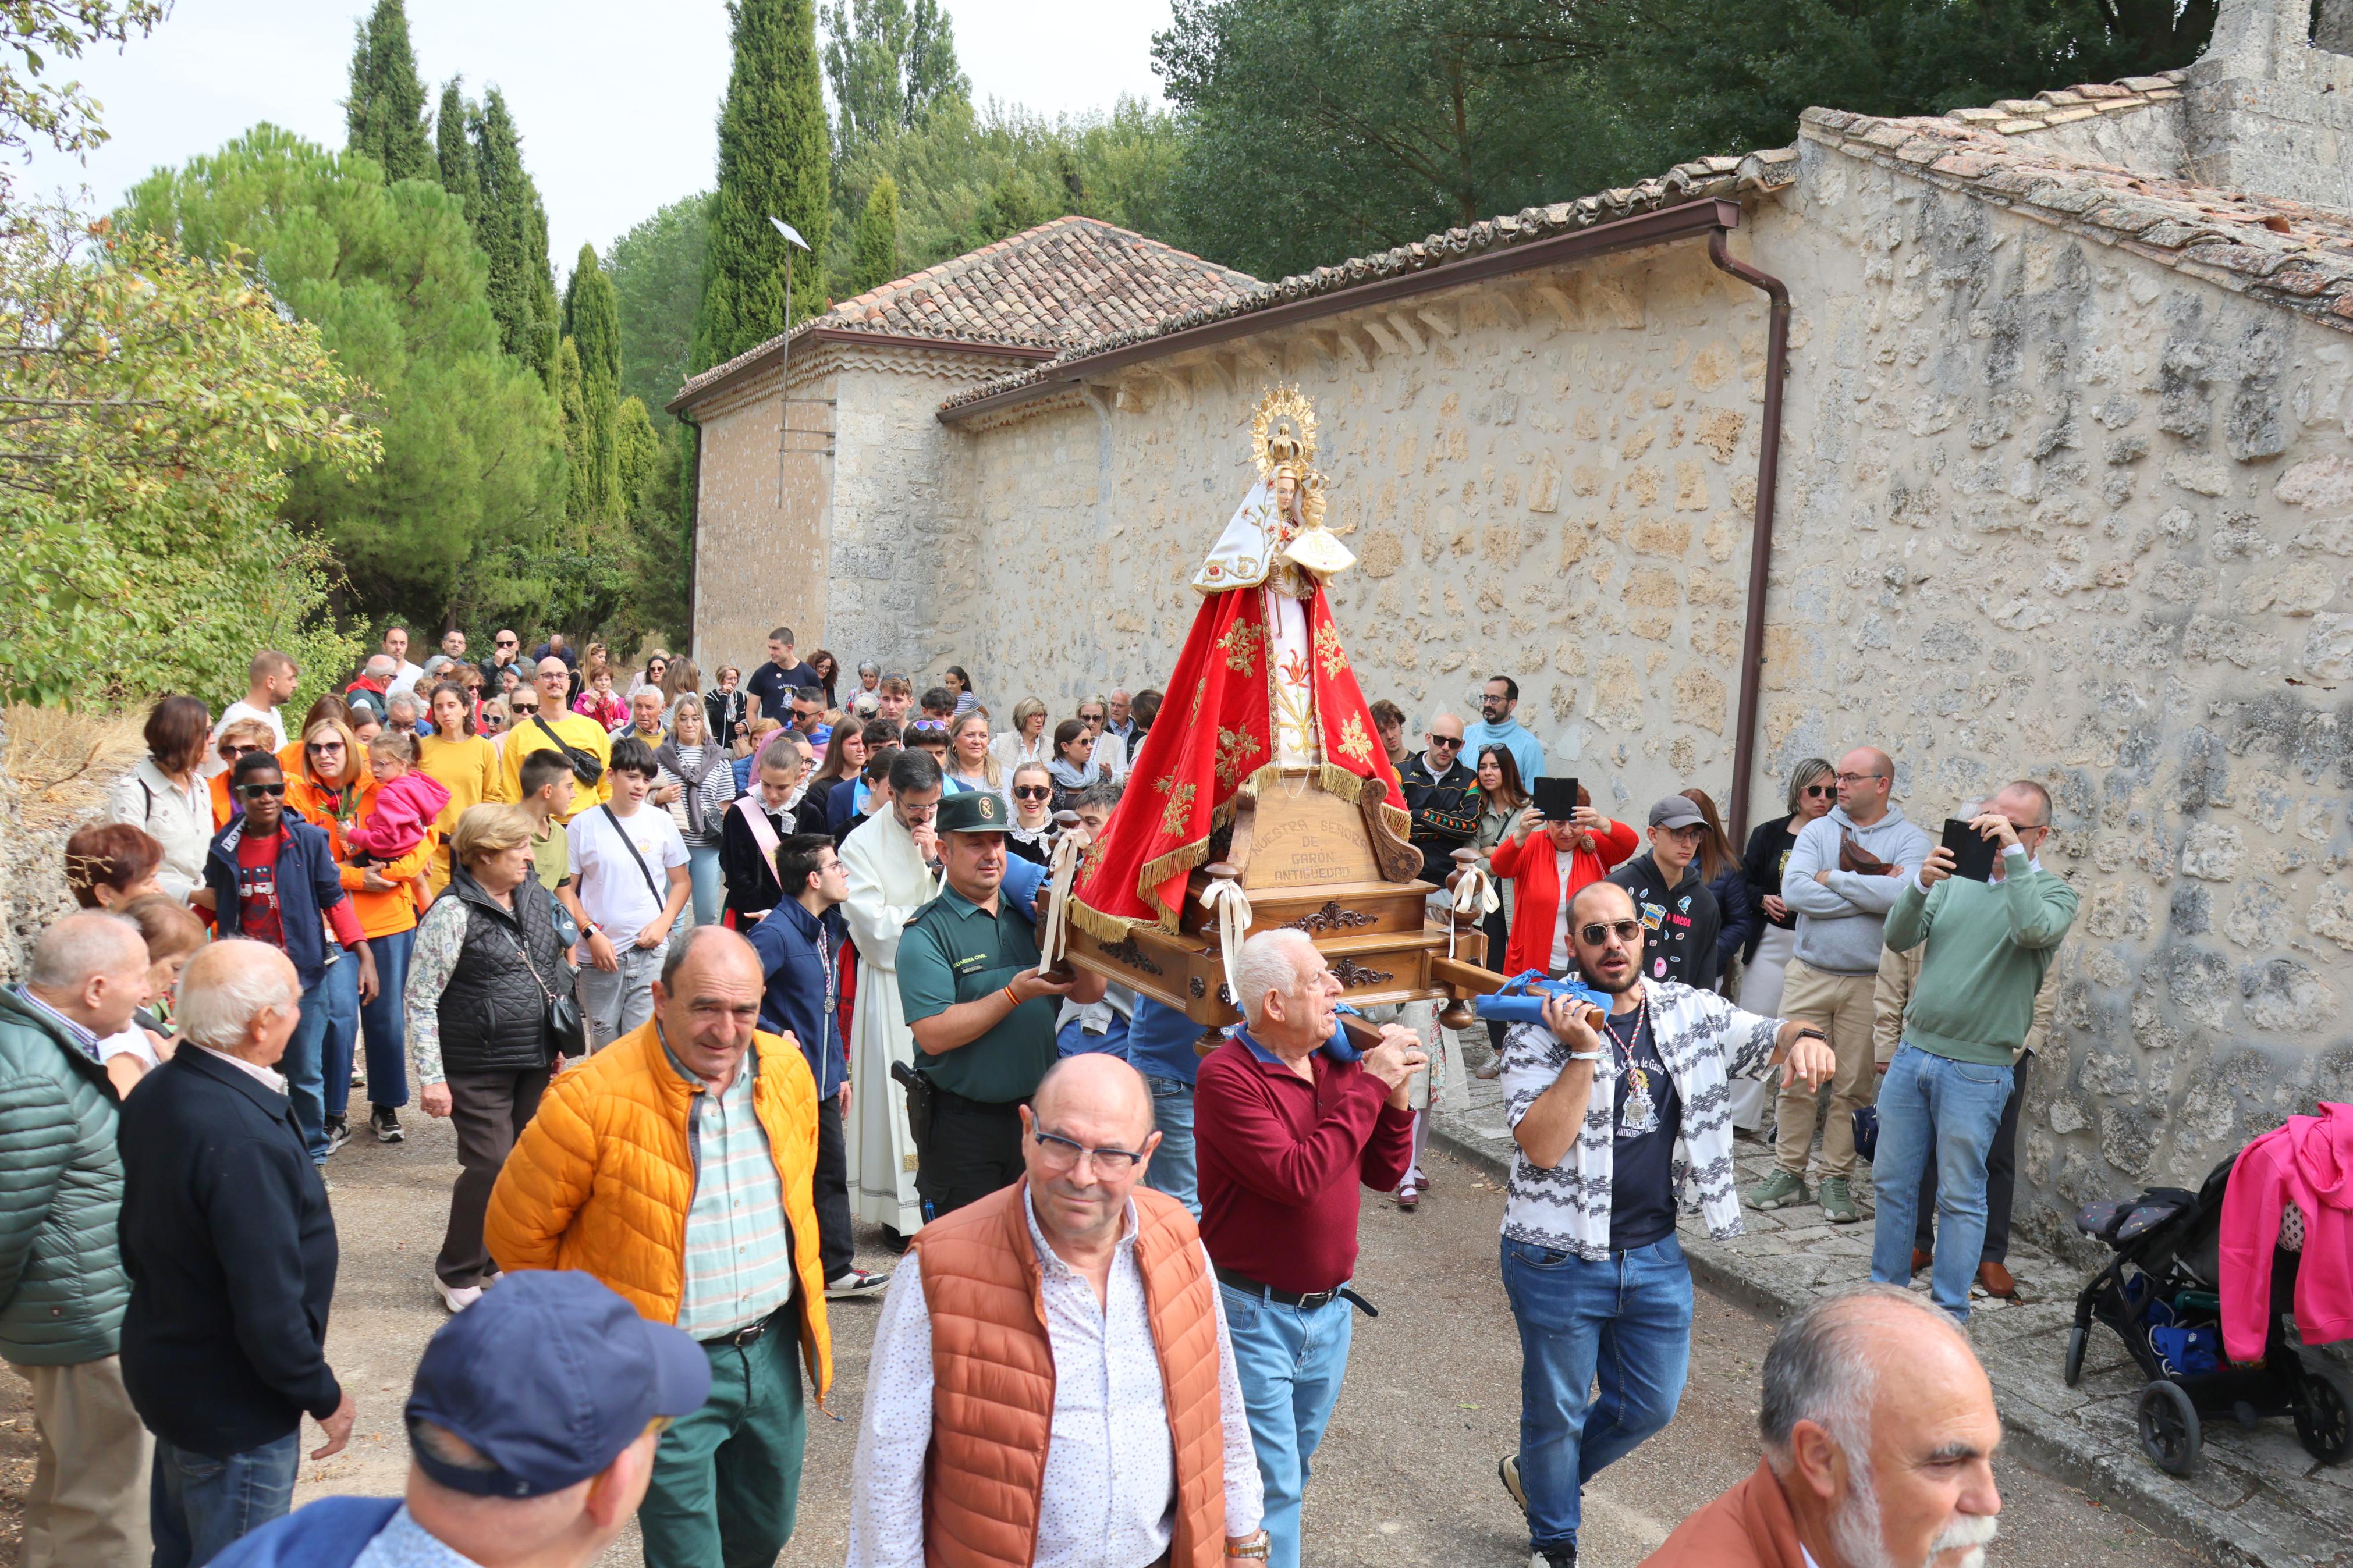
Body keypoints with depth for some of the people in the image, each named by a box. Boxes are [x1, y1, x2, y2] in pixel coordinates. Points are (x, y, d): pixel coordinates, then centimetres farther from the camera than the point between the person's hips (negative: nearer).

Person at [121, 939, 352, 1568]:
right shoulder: (242, 1139, -34)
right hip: (233, 1410, -9)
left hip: (163, 1369, 9)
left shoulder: (156, 1093, -4)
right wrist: (325, 1397, -14)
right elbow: (268, 1310, -29)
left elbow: (140, 1244, 8)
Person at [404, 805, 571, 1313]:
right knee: (490, 1166, -6)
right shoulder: (453, 912, -14)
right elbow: (420, 999, -13)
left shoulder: (535, 899, 7)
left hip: (534, 1061, 7)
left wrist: (555, 1043, 19)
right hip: (478, 1066, -7)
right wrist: (432, 1077, -16)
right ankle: (457, 1274, 13)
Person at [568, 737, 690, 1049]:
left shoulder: (661, 822, 5)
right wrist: (591, 934, -8)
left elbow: (681, 882, 12)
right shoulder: (583, 825, 0)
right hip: (599, 954, 0)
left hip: (651, 953, 0)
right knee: (604, 1046, 9)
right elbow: (566, 890, 2)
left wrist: (663, 923, -3)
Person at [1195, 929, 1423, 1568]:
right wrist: (1369, 1087, -23)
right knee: (1271, 1485, 0)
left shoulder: (1339, 1062, 2)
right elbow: (1297, 1177, -28)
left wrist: (1396, 1095, -10)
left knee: (1291, 1468, 21)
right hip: (1255, 1315, -7)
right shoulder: (1227, 1076, -19)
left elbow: (1385, 1174, 6)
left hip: (1329, 1308, 7)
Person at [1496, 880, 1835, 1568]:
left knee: (1652, 1405, 19)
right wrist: (1584, 1052, -30)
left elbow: (1768, 1037, 2)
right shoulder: (1540, 1029, -15)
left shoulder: (1689, 1012, -1)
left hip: (1656, 1256, 5)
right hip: (1560, 1260, -5)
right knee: (1558, 1411, 13)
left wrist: (1803, 1039, -22)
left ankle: (1541, 1475, 46)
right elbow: (1542, 1147, -23)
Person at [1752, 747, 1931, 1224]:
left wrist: (1832, 878, -11)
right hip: (1808, 975, 2)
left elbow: (1902, 894, -20)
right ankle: (1788, 1173, 15)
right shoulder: (1817, 832, 6)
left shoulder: (1909, 840, 0)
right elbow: (1794, 890, -10)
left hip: (1869, 982, -2)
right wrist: (1869, 892, -12)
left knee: (1853, 1086, 4)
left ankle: (1836, 1179, 16)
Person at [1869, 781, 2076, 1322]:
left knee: (1961, 1197, 4)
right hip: (1914, 1050, 5)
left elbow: (2034, 930, -26)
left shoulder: (2054, 892, -3)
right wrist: (1920, 884, -18)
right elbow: (1899, 938, -1)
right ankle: (1886, 1289, 25)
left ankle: (1949, 1312, 15)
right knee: (1892, 1182, 11)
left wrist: (2013, 855, -24)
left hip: (1976, 1069, -4)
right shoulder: (1958, 879, 9)